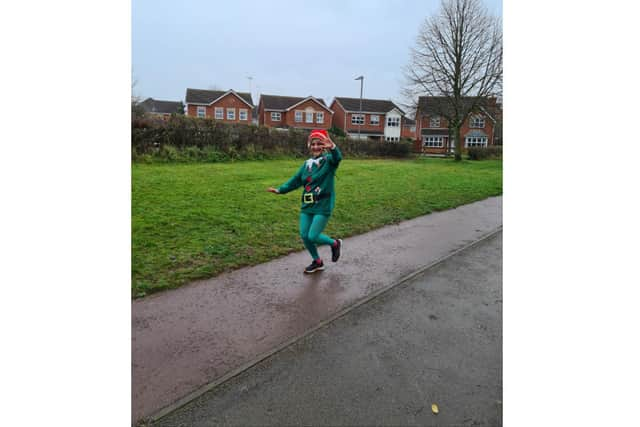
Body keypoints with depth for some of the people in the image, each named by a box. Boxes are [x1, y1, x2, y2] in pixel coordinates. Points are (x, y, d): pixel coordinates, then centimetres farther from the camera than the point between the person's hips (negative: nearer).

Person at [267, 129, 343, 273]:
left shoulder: (328, 160, -8)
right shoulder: (307, 164, 9)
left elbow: (337, 157, -31)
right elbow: (295, 180, 14)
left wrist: (332, 147, -53)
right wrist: (280, 190, 5)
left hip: (323, 207, -6)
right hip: (307, 206, 6)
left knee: (313, 237, -9)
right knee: (304, 236, 7)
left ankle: (335, 243, 23)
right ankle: (317, 262, 29)